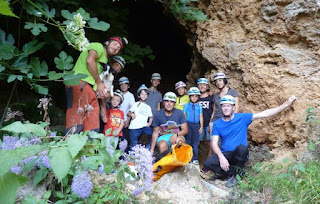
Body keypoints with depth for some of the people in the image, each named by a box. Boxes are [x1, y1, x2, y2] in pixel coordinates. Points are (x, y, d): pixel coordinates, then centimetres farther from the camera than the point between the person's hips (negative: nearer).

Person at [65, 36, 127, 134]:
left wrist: (103, 93, 3)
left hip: (91, 91, 9)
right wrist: (99, 82, -3)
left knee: (92, 130, 1)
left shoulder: (104, 62, 33)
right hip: (80, 83, -9)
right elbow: (90, 60, -11)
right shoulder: (98, 46, 11)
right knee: (75, 128, -20)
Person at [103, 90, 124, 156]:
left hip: (116, 134, 3)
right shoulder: (108, 110, 2)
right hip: (108, 133, -3)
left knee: (113, 150, 12)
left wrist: (118, 131, -8)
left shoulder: (120, 112, 10)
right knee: (107, 149, -7)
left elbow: (122, 123, 4)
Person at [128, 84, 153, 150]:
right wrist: (131, 114, -14)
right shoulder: (135, 104, 11)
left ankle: (148, 150, 0)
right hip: (134, 127, -3)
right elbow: (128, 113, 8)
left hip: (144, 126, 3)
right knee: (133, 145, -6)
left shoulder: (148, 107, 20)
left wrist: (149, 123, 4)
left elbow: (150, 116, 22)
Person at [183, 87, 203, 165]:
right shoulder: (186, 105, 7)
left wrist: (201, 127, 5)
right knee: (188, 141, 4)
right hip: (188, 124, -1)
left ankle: (194, 159, 9)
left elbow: (201, 117, 8)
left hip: (196, 125, 1)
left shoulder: (199, 107, 9)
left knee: (195, 141, 3)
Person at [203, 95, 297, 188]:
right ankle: (231, 173, -2)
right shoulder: (217, 124, -1)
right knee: (208, 163, -27)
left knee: (242, 148, -37)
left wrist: (286, 104, -12)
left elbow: (265, 114, -7)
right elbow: (214, 143, -6)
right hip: (225, 154, 1)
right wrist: (221, 157, -25)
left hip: (239, 154, -1)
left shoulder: (242, 118, -4)